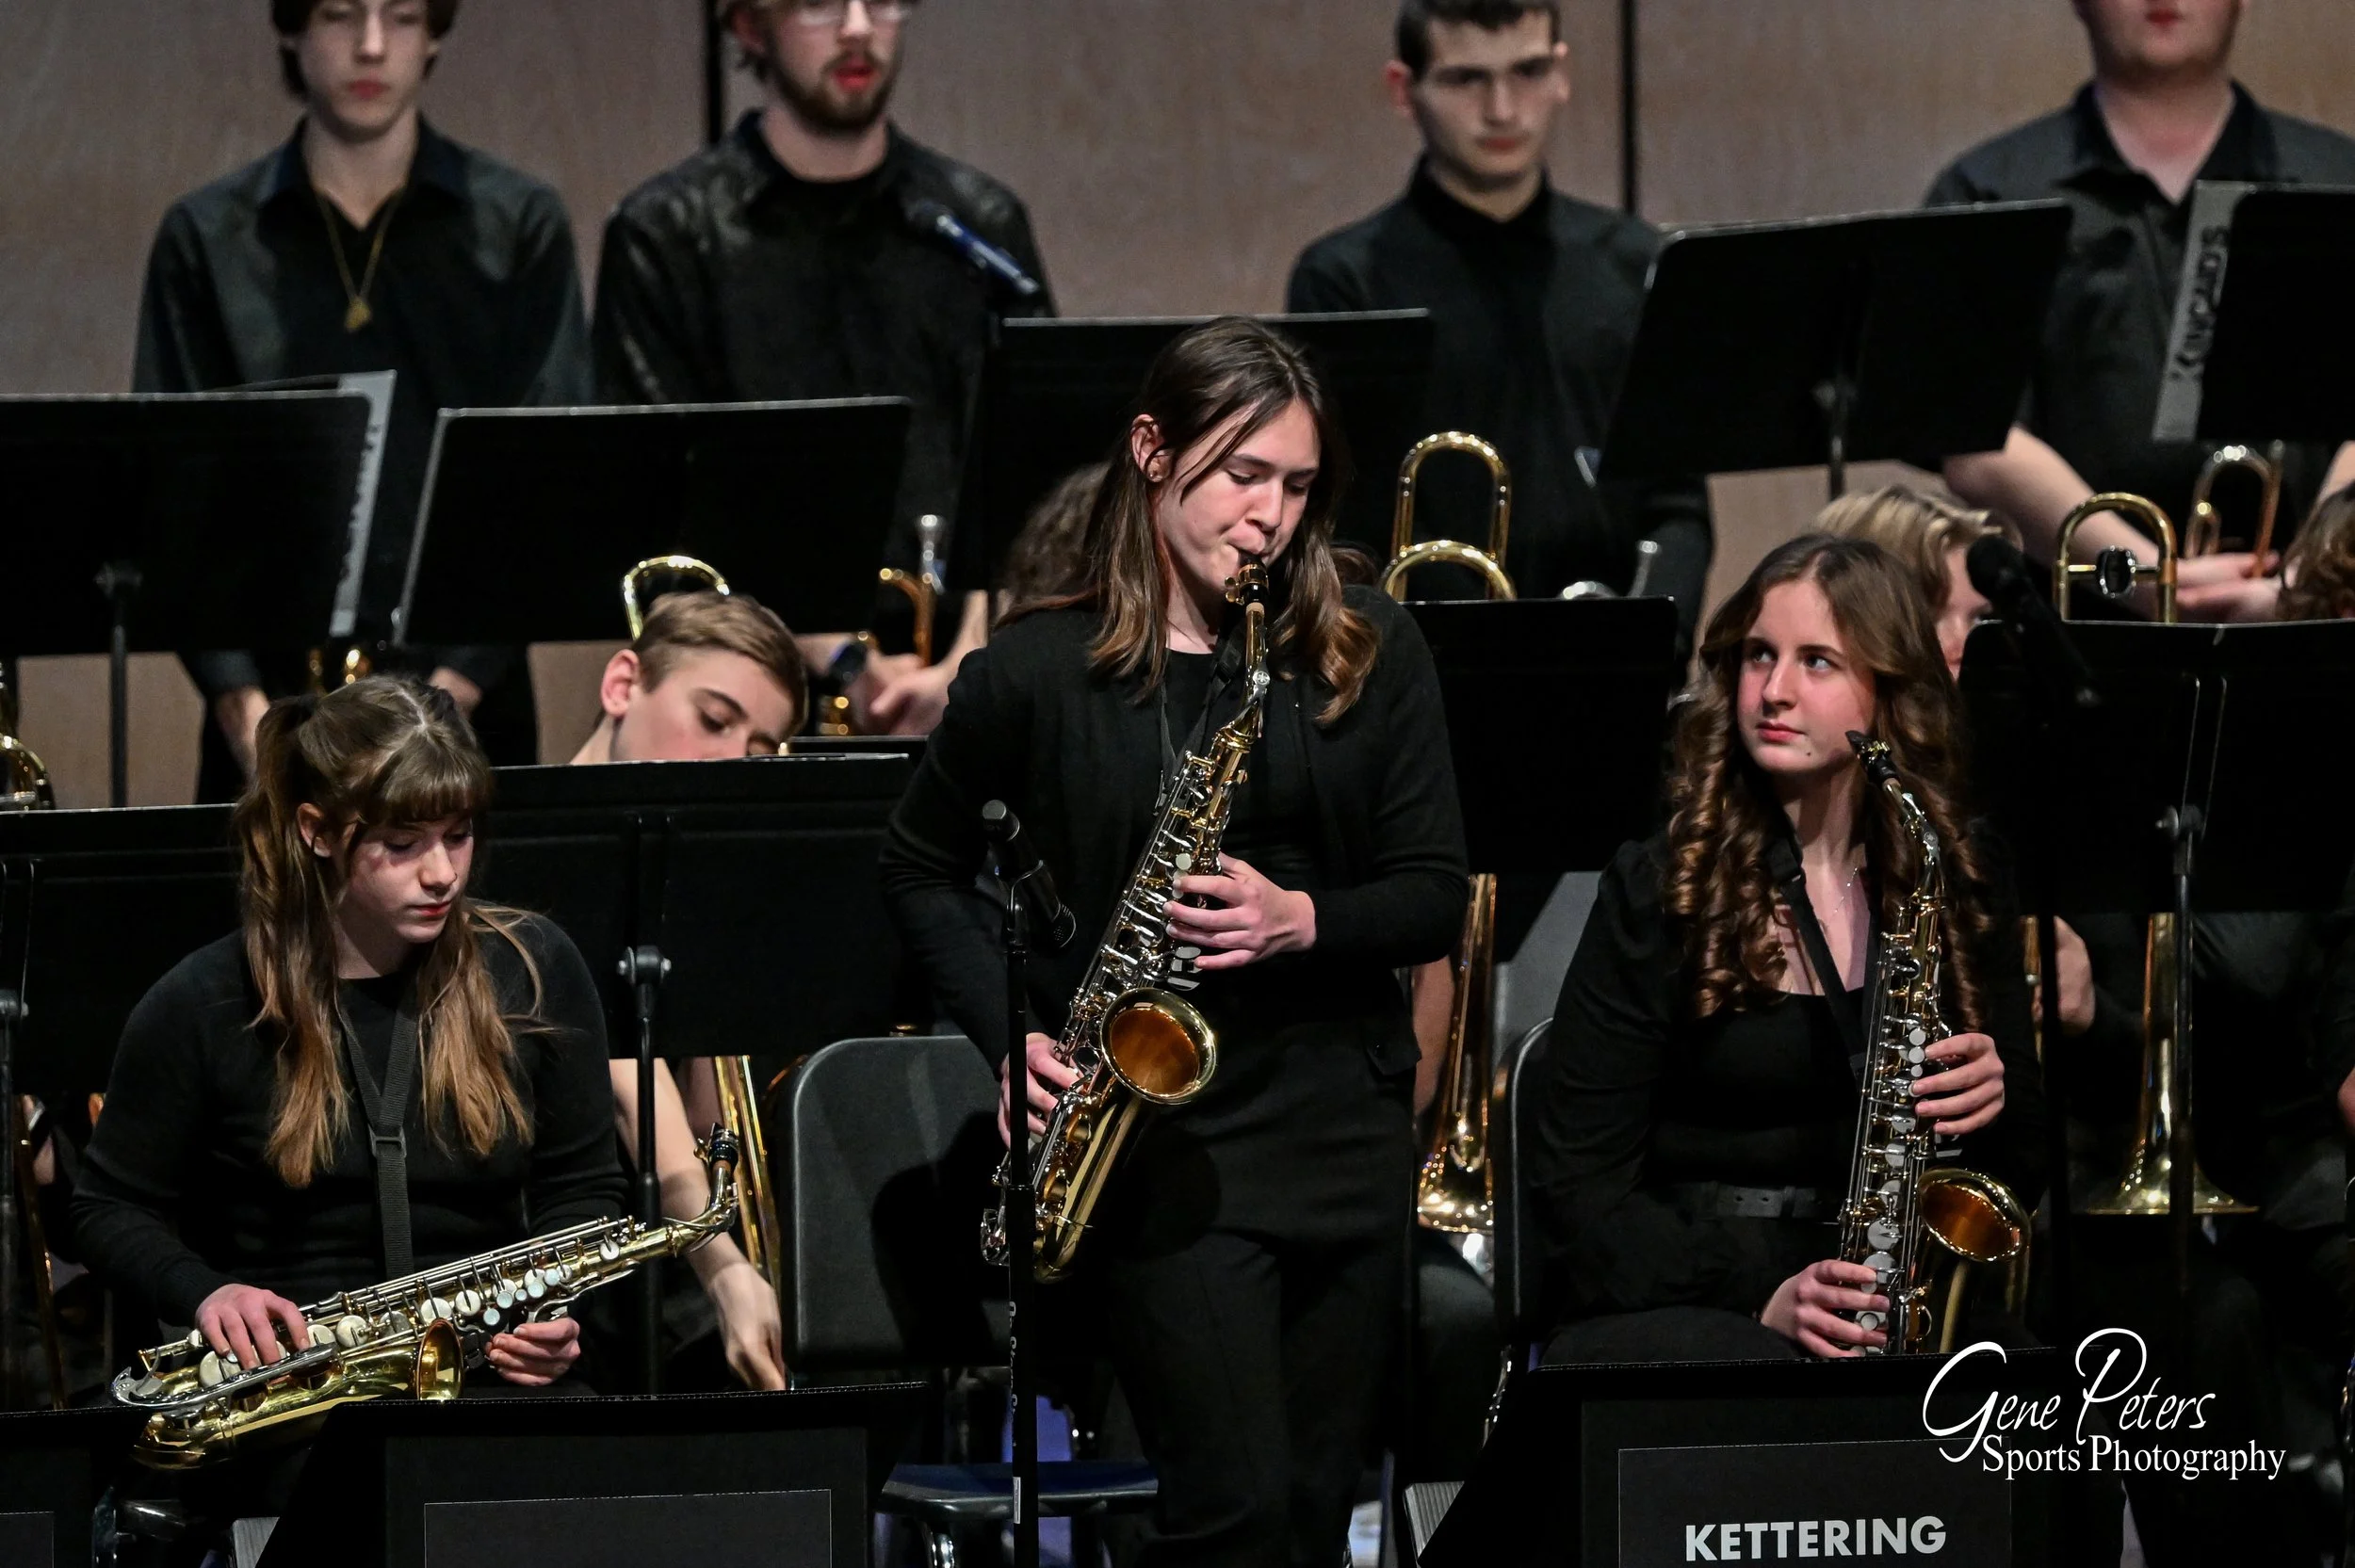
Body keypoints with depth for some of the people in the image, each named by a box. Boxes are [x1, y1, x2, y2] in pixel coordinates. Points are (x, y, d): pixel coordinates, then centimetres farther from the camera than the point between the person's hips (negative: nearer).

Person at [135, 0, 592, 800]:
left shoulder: (521, 228, 6)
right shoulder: (205, 240, 7)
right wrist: (236, 694, -14)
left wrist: (461, 678, -14)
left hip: (469, 700, 0)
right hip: (274, 694, 0)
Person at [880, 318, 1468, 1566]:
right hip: (1157, 1135, -3)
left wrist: (1304, 922, -15)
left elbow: (1437, 896, 4)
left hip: (1342, 1122, 3)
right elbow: (920, 870, 11)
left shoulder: (1369, 654, 3)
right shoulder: (1038, 670, -2)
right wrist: (1009, 1032, -3)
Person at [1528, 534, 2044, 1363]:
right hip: (1678, 1315, -3)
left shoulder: (1961, 881, 10)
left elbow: (2020, 1172, 17)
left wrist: (1997, 1103, -7)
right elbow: (1577, 1185, -3)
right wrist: (1759, 1302, -17)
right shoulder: (1663, 888, 0)